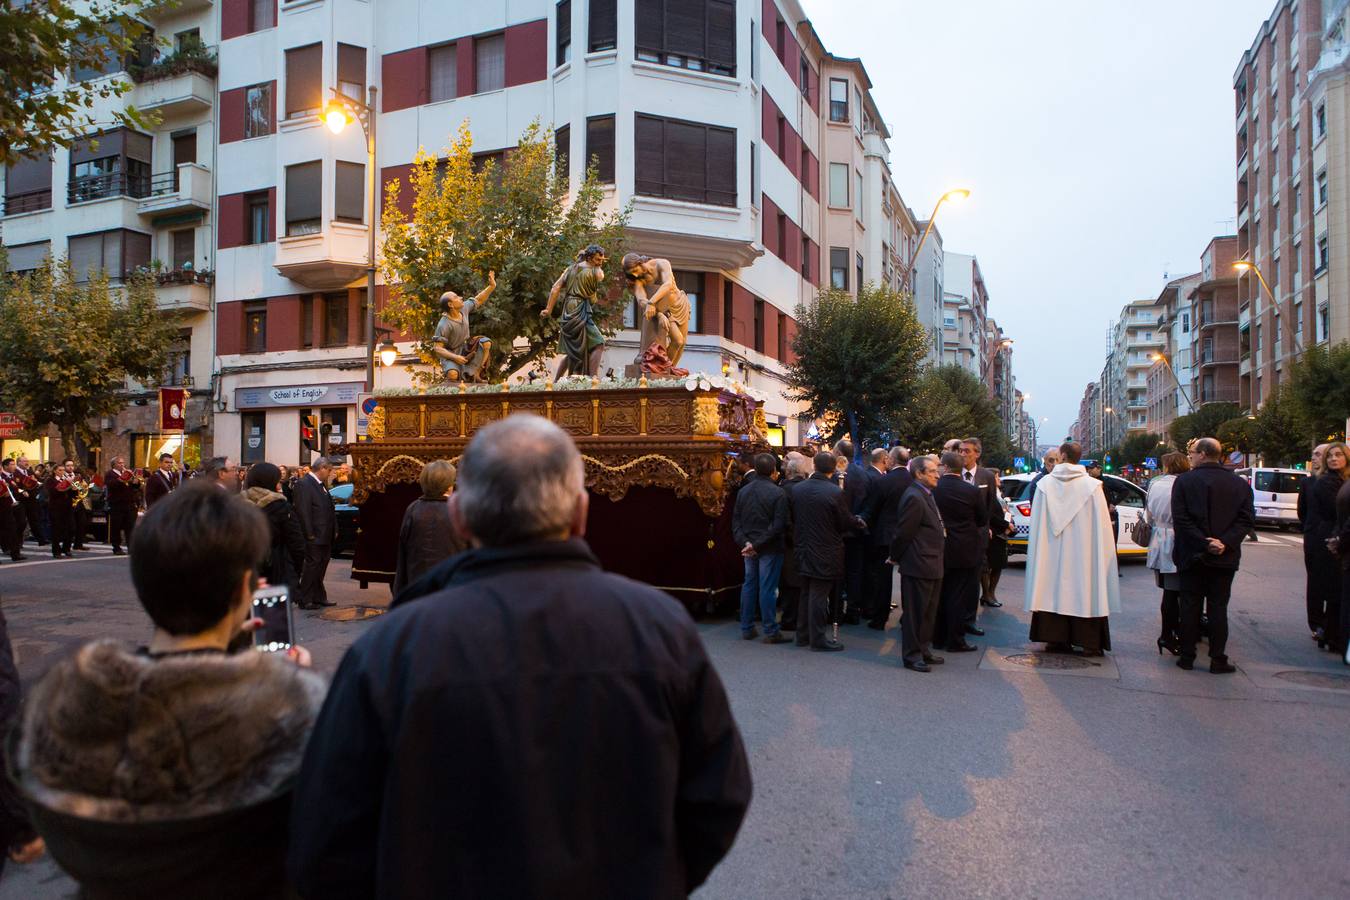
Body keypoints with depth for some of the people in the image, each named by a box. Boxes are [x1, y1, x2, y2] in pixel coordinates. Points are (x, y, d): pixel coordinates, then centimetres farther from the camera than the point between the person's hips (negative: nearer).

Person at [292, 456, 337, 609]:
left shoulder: (322, 485, 15)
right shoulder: (304, 484, -14)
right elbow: (303, 512, -19)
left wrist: (334, 530, 13)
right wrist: (309, 534, -20)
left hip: (326, 536, 9)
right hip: (315, 536, -9)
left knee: (321, 567, 15)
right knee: (312, 566, -3)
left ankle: (319, 597, 24)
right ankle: (305, 601, 5)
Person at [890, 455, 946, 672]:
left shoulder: (926, 496, 14)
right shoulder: (914, 498, -19)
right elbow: (903, 533, -17)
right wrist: (895, 557, -5)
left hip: (931, 565, 10)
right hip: (918, 566, -10)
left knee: (928, 612, 18)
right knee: (915, 612, 1)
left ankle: (923, 650, 30)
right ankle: (912, 656, 10)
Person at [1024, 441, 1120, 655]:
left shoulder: (1045, 483, -4)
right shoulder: (1092, 485, -7)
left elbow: (1037, 526, 0)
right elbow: (1101, 526, -5)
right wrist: (1104, 551, 4)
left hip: (1052, 551, 1)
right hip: (1083, 553, -1)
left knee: (1054, 590, 8)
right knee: (1084, 590, 5)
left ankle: (1056, 639, 13)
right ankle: (1089, 643, 9)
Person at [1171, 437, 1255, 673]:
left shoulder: (1184, 481, -7)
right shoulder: (1240, 484, 3)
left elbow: (1181, 518, -14)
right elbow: (1247, 519, -5)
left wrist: (1203, 543, -13)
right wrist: (1224, 543, -12)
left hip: (1192, 555, -2)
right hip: (1225, 557, 2)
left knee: (1190, 606, 6)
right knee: (1218, 607, 7)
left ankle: (1187, 656, 11)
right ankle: (1218, 660, 9)